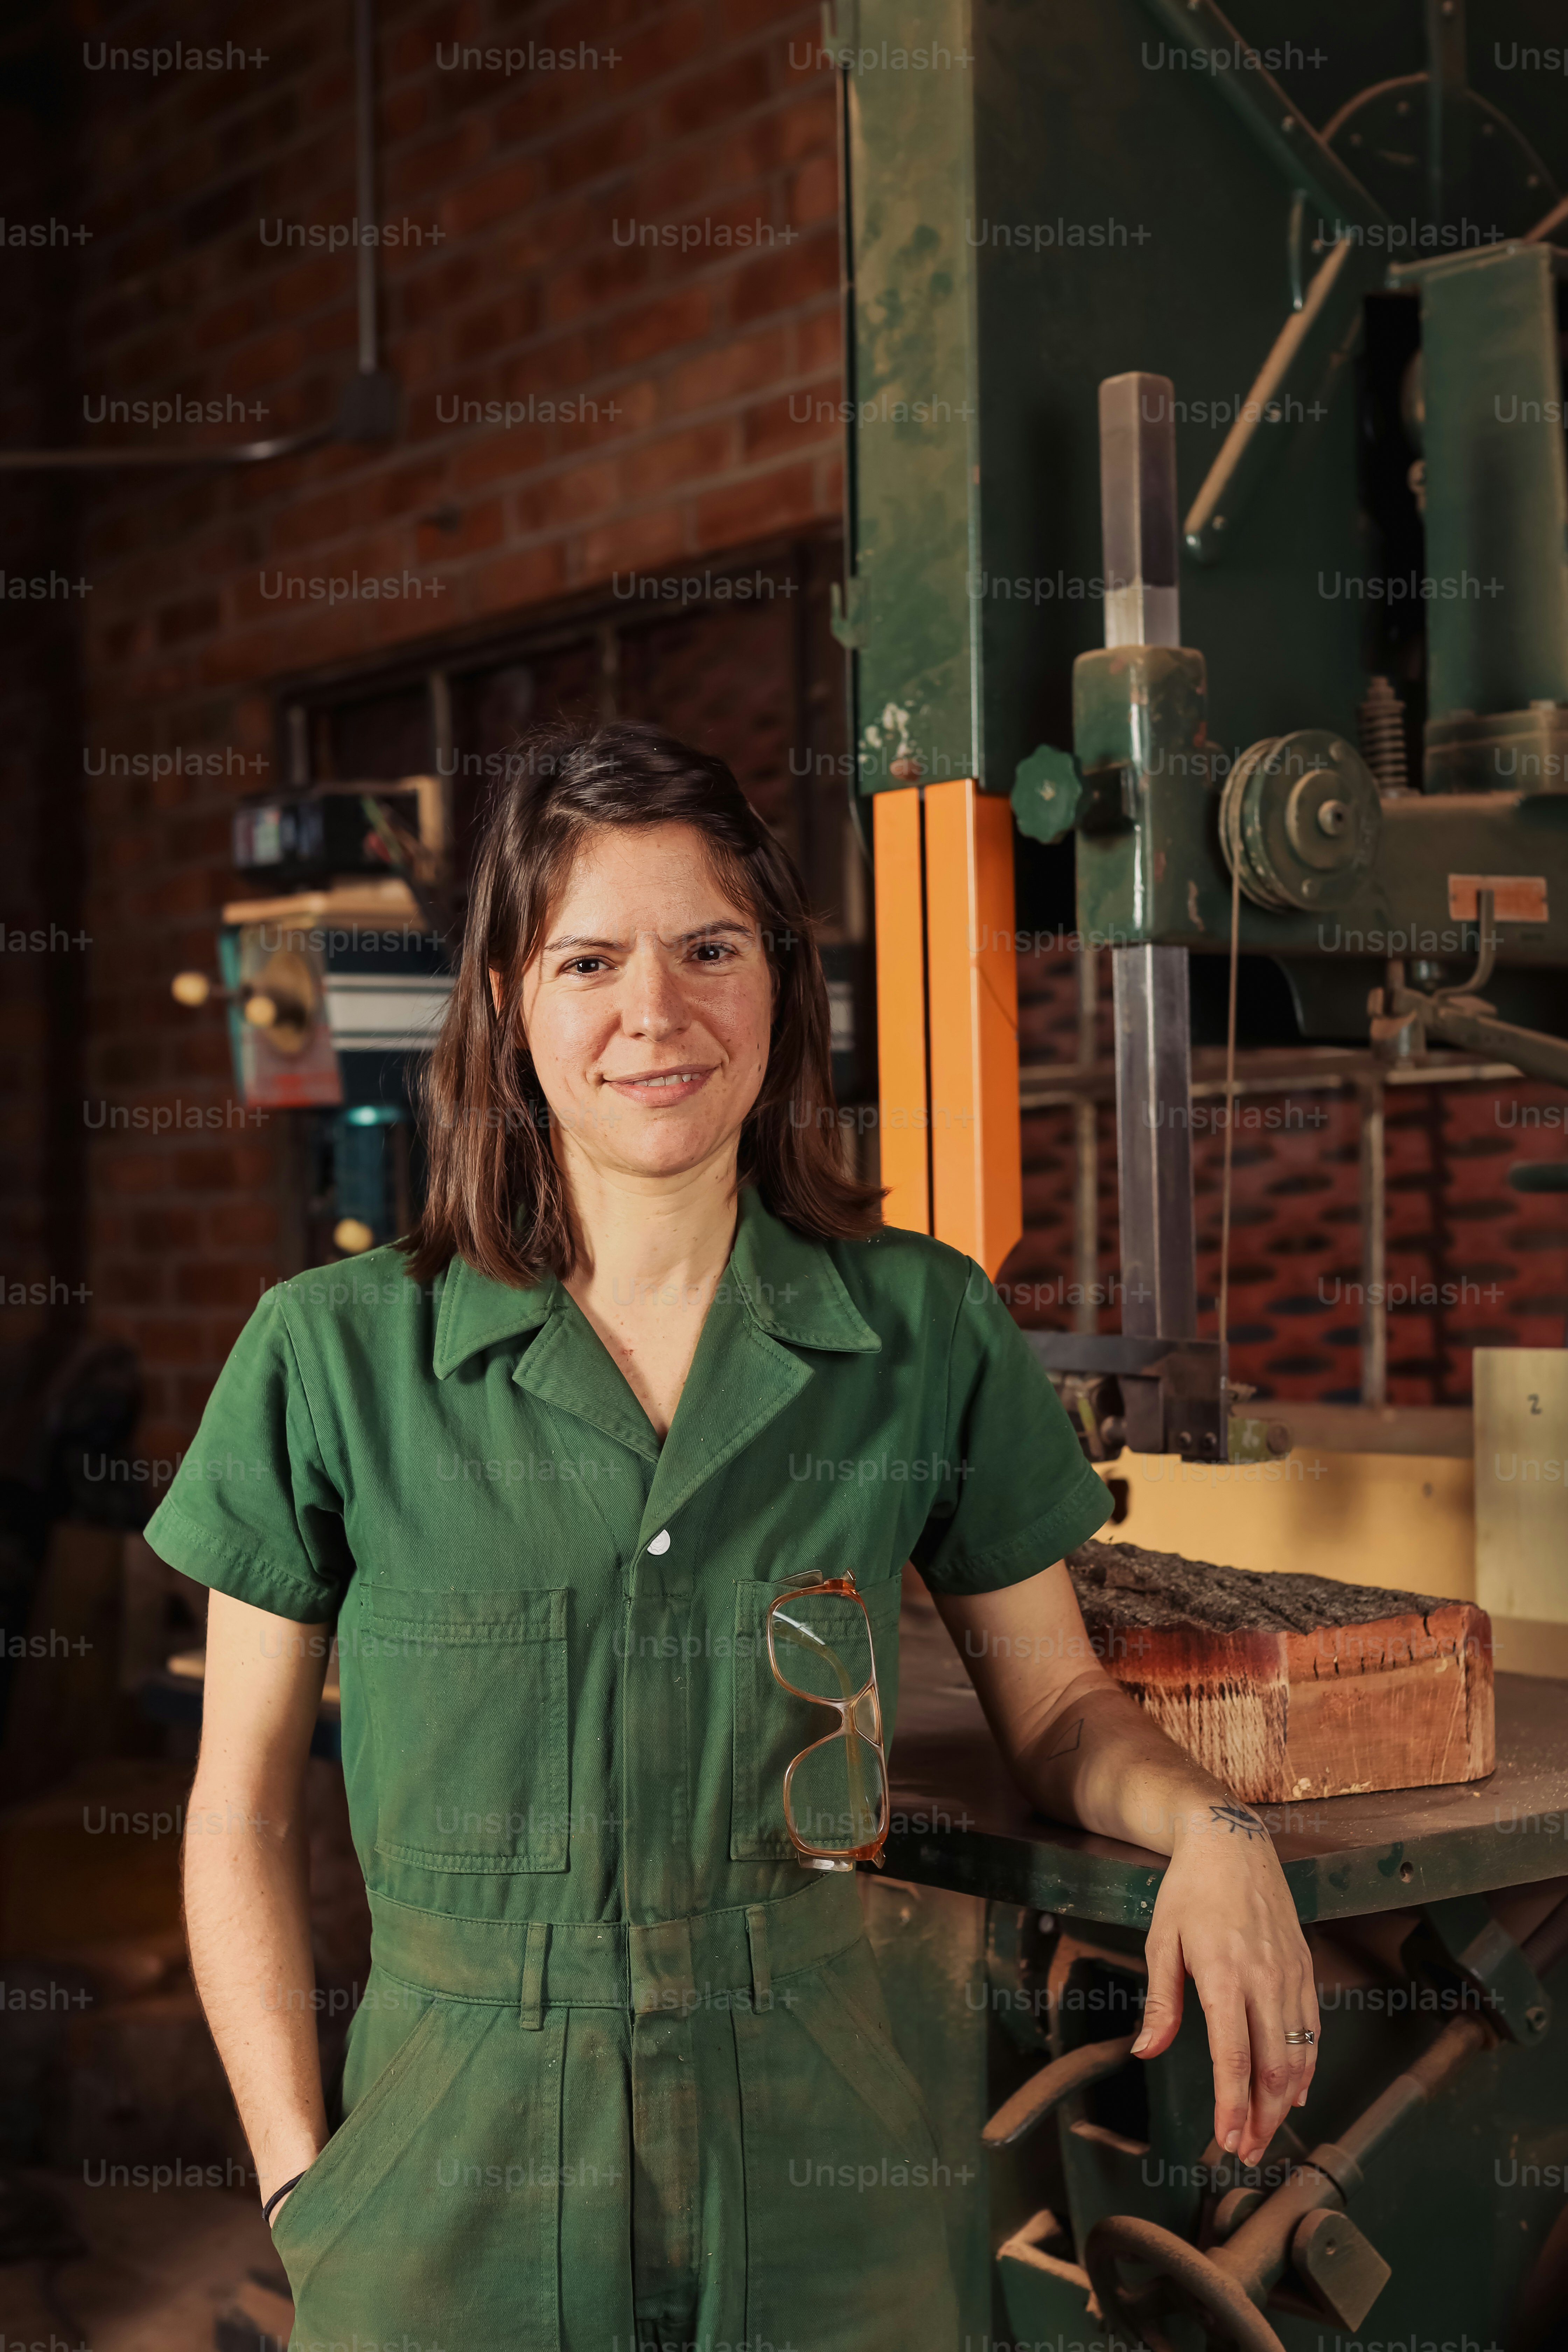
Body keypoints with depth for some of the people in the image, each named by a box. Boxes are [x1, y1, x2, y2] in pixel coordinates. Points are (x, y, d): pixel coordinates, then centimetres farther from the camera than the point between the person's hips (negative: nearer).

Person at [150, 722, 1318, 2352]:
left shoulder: (927, 1333, -3)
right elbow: (240, 1810, 1)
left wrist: (1209, 1826, -12)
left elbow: (1055, 1706, 8)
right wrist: (302, 2183, -5)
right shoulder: (332, 1357, -6)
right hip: (450, 2201, -1)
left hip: (817, 2204, 1)